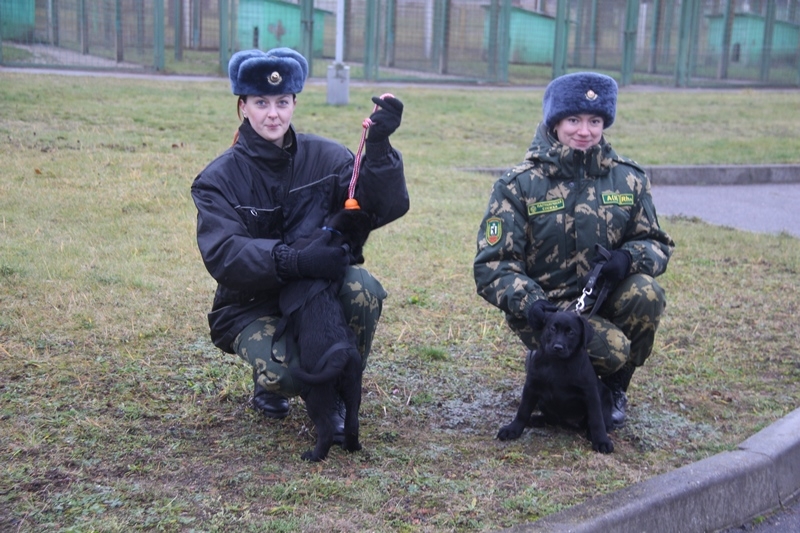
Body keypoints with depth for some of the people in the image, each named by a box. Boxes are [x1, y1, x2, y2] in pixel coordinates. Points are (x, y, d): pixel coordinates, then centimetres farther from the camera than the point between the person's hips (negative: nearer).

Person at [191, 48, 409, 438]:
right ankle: (270, 382, 9)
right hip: (253, 305, -2)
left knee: (363, 288, -31)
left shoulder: (325, 157, -3)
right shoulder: (219, 179, -8)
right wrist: (295, 261, -40)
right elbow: (222, 255, -24)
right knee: (286, 374, -32)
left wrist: (379, 147, -32)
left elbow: (385, 208, -16)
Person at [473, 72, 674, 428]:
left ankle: (614, 386, -2)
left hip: (605, 301, 4)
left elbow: (657, 244, 6)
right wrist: (528, 302, -29)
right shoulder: (518, 185, -5)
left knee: (647, 294, -29)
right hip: (546, 309, -4)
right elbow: (492, 264, -9)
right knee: (612, 347, -30)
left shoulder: (628, 179, 4)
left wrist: (628, 258, -19)